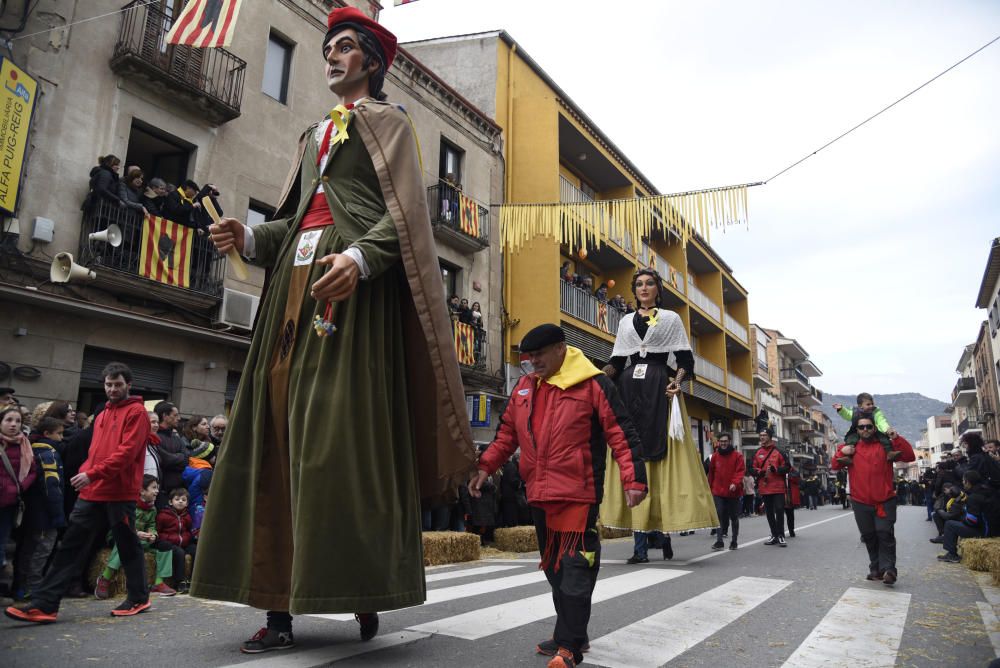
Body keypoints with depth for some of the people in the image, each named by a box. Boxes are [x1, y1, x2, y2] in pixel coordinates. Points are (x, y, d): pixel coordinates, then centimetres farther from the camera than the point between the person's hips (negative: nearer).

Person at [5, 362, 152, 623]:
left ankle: (139, 598, 19)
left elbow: (127, 451, -17)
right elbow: (94, 452, 21)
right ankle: (44, 604, 8)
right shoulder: (102, 415, 19)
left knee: (128, 547, 5)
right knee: (71, 546, 4)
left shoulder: (136, 413, -6)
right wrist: (84, 473, 3)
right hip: (92, 493, 7)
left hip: (120, 493, -7)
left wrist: (93, 473, -23)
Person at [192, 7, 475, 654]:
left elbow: (404, 211, -5)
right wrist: (250, 236, 2)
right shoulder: (314, 133, 31)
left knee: (347, 433, -14)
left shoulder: (388, 121, 11)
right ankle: (280, 606, 3)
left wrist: (360, 256, -23)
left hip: (356, 281, -7)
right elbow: (294, 216, 23)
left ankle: (364, 593, -4)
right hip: (297, 277, 7)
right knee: (281, 429, -2)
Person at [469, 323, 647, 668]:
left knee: (575, 568, -4)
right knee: (554, 568, 16)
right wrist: (484, 467, 9)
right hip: (539, 496, 7)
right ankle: (571, 634, 31)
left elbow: (621, 433, -9)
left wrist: (633, 479, -17)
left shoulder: (592, 384, -7)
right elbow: (506, 433, 19)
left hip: (577, 496, -7)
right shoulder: (524, 387, 12)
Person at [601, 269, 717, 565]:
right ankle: (641, 544, -4)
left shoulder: (671, 318, 12)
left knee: (662, 458, -9)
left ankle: (664, 530, 2)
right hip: (630, 390, 2)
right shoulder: (626, 321, 20)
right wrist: (602, 375, -5)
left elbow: (684, 359, 5)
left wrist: (677, 382, -14)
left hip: (660, 390, -2)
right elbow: (617, 360, 15)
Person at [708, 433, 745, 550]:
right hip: (718, 492, 2)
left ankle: (734, 541, 22)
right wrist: (710, 488, 17)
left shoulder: (738, 455, -3)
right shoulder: (715, 456, 7)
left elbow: (740, 471, -11)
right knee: (719, 516, -6)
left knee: (734, 517, 10)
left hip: (733, 492, -2)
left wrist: (735, 483, -26)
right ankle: (719, 541, -5)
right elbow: (711, 473, 14)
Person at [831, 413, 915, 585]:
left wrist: (897, 438, -15)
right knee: (869, 537, 9)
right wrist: (842, 452, -13)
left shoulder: (885, 446, 4)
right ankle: (876, 569, 19)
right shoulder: (850, 447, 8)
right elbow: (835, 466, 5)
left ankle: (888, 569, -9)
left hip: (885, 501, -2)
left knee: (885, 534, -11)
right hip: (861, 502, 2)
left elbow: (910, 456, -5)